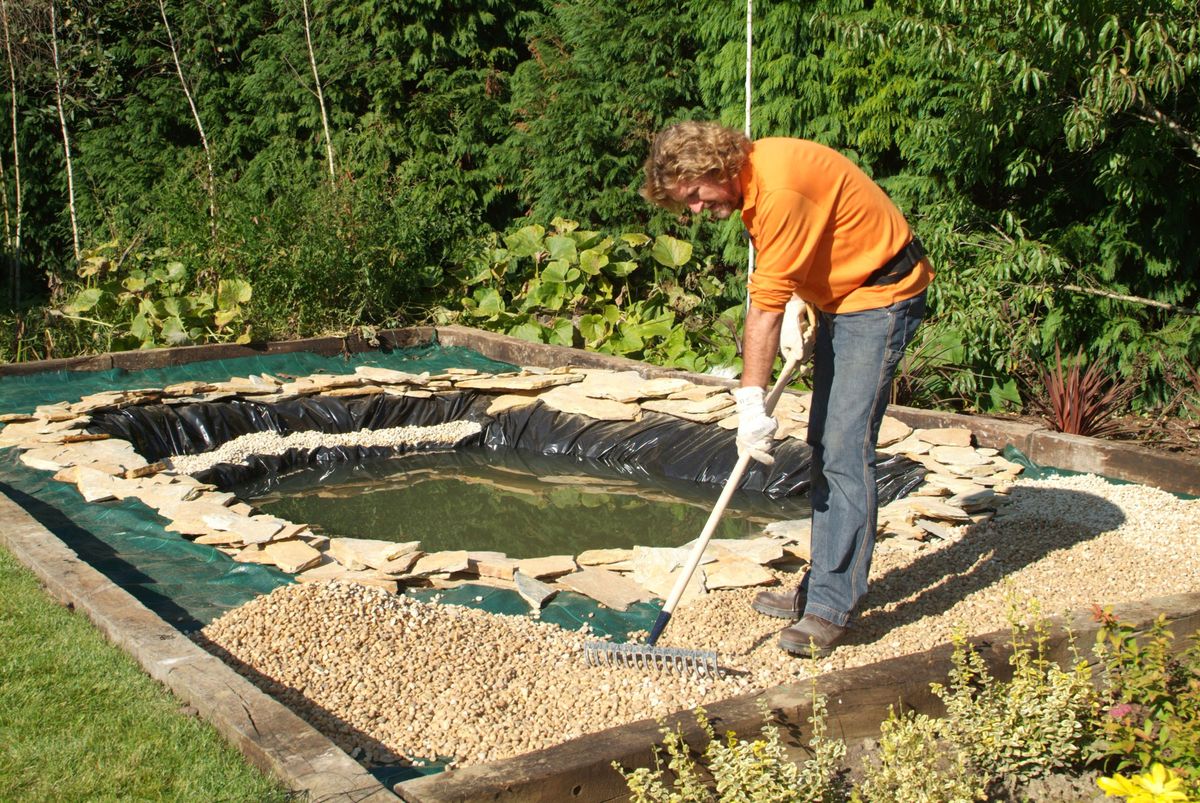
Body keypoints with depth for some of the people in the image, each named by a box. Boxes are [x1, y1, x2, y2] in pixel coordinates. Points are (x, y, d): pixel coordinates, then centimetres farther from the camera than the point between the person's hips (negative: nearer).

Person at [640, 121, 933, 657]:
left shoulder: (778, 187, -27)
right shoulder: (748, 179, 3)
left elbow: (766, 305, -28)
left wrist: (751, 403, -27)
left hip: (881, 295, -10)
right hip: (839, 297, 10)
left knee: (845, 450, -14)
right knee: (823, 445, 12)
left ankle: (831, 610, -11)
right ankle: (823, 585, 20)